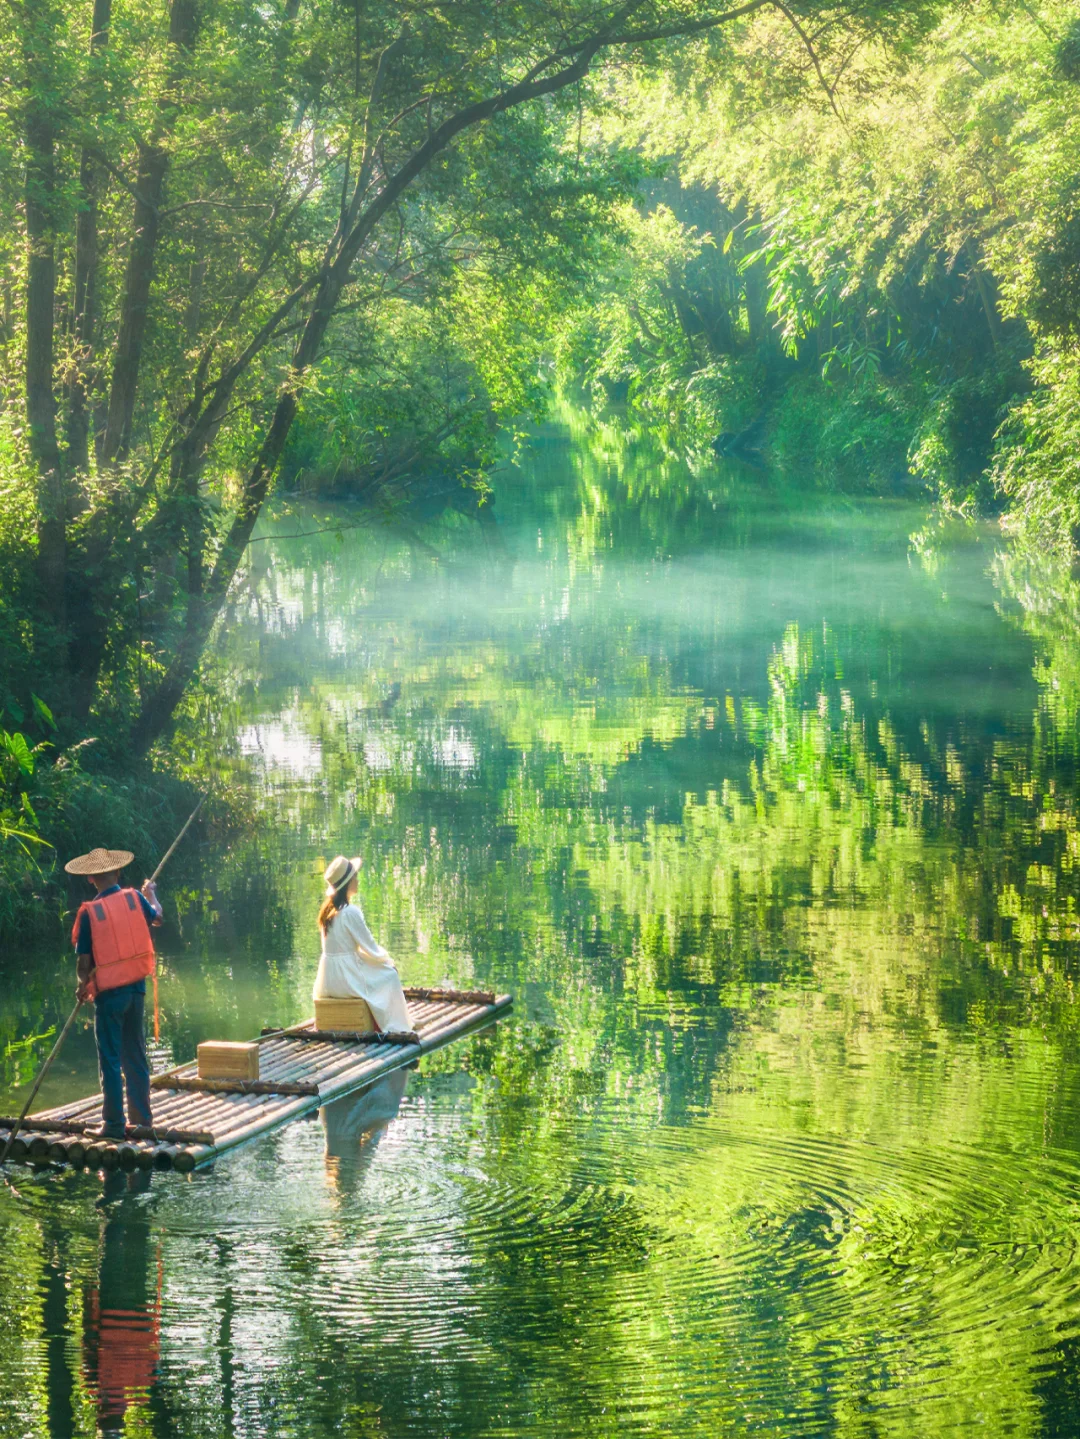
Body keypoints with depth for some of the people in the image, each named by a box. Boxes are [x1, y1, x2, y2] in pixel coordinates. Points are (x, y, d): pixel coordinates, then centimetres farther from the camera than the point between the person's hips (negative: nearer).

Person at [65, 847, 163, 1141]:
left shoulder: (89, 912, -13)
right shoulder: (135, 898, -2)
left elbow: (84, 960, -10)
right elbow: (156, 917, 21)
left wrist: (83, 985, 9)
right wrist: (151, 894, 41)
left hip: (109, 991, -4)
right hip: (136, 986, 4)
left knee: (111, 1059, 2)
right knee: (135, 1054, 15)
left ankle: (114, 1124, 3)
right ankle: (141, 1117, 21)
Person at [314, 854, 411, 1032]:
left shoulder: (328, 909, 8)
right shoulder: (350, 912, -18)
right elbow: (370, 948, -13)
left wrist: (382, 956, 17)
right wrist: (388, 960, 7)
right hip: (345, 981, -8)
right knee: (389, 976, 10)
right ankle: (393, 1027, 15)